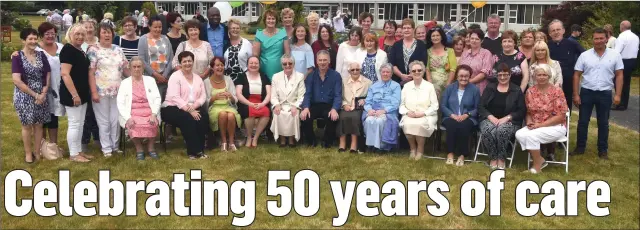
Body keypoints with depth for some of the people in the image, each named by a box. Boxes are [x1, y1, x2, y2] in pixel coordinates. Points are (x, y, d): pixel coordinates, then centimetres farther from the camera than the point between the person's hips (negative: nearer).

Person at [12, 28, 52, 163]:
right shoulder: (17, 57, -9)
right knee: (27, 125, 6)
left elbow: (48, 75, 5)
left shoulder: (41, 55, 4)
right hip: (24, 96, -4)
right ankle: (28, 153, 20)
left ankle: (37, 152, 21)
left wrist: (43, 94, -8)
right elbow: (17, 80, -16)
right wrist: (35, 95, -15)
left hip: (41, 96, 4)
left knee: (39, 125, 9)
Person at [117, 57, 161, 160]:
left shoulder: (150, 80, 14)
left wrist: (153, 114, -13)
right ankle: (139, 148, -8)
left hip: (149, 113, 1)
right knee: (134, 126, -33)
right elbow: (120, 103, 1)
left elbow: (157, 99, 5)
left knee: (152, 124, -32)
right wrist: (128, 118, -16)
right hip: (132, 114, 0)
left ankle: (150, 147, -7)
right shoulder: (124, 83, 11)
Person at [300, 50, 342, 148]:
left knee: (333, 118, -33)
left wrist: (334, 109, -26)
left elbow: (338, 95, -6)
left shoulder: (336, 75, 3)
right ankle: (311, 140, 1)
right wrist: (306, 108, -21)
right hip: (314, 105, 2)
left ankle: (327, 141, -3)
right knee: (304, 117, -28)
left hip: (329, 105, -1)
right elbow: (307, 94, 0)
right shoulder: (311, 76, 9)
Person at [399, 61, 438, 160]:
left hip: (426, 116, -2)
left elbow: (434, 106, -1)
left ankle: (420, 149, -10)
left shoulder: (429, 86, 3)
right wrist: (407, 112, -10)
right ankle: (412, 148, -7)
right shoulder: (406, 86, 11)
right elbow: (402, 105, 11)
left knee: (419, 124, -34)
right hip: (409, 116, 2)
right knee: (407, 124, -32)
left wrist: (423, 113, -15)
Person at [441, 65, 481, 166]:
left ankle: (462, 155, -24)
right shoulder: (449, 88, 8)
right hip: (450, 117, 1)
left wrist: (466, 115, -17)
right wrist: (453, 115, -13)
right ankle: (450, 153, -25)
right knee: (452, 125, -33)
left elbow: (477, 108, -1)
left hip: (468, 118, -1)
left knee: (463, 126, -34)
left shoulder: (475, 89, 4)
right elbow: (442, 105, 3)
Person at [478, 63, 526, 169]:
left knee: (502, 130, -36)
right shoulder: (490, 88, 14)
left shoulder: (517, 90, 8)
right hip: (490, 119, 2)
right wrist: (491, 117, -11)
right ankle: (493, 158, -17)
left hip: (509, 121, -1)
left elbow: (522, 111, 1)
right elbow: (480, 106, 6)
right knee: (488, 131, -34)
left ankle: (501, 159, -19)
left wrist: (506, 118, -14)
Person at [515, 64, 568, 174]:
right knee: (519, 134, -23)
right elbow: (528, 112, 11)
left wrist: (540, 125, -19)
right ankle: (540, 160, -7)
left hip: (555, 127, -5)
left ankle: (537, 164, -8)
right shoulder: (530, 91, 4)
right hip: (535, 126, 5)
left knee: (531, 135, -30)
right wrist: (529, 121, -12)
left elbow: (560, 116, -13)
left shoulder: (557, 91, -10)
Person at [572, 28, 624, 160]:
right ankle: (580, 147, 20)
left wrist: (618, 95, -6)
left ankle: (603, 150, 20)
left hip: (605, 94, 0)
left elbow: (619, 75, 0)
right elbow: (577, 75, 1)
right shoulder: (584, 55, -1)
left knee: (603, 123, 10)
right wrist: (575, 94, -3)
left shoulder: (615, 55, -1)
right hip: (586, 92, 0)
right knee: (583, 121, 7)